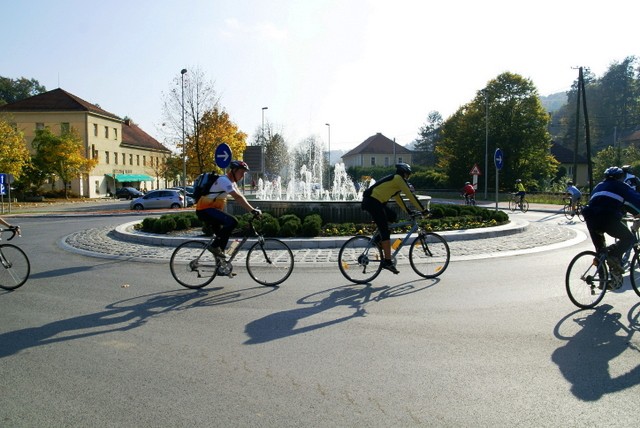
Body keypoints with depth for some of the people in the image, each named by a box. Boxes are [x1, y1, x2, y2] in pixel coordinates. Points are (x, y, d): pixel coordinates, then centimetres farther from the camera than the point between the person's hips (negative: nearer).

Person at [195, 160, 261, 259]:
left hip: (210, 209, 10)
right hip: (205, 209, -10)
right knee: (232, 221, -24)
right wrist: (252, 210, -28)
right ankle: (215, 246, -15)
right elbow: (238, 198, -27)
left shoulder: (231, 182, 14)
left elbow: (240, 198, 10)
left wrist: (252, 209, 0)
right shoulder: (224, 180, -18)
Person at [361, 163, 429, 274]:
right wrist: (423, 209, -2)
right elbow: (410, 195, -6)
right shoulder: (398, 178, -3)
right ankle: (387, 262, -10)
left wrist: (408, 211, 27)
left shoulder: (393, 180, 26)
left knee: (392, 216, 19)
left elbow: (397, 197, 30)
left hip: (372, 202, 9)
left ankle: (379, 240, 16)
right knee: (385, 231, -9)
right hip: (373, 202, -9)